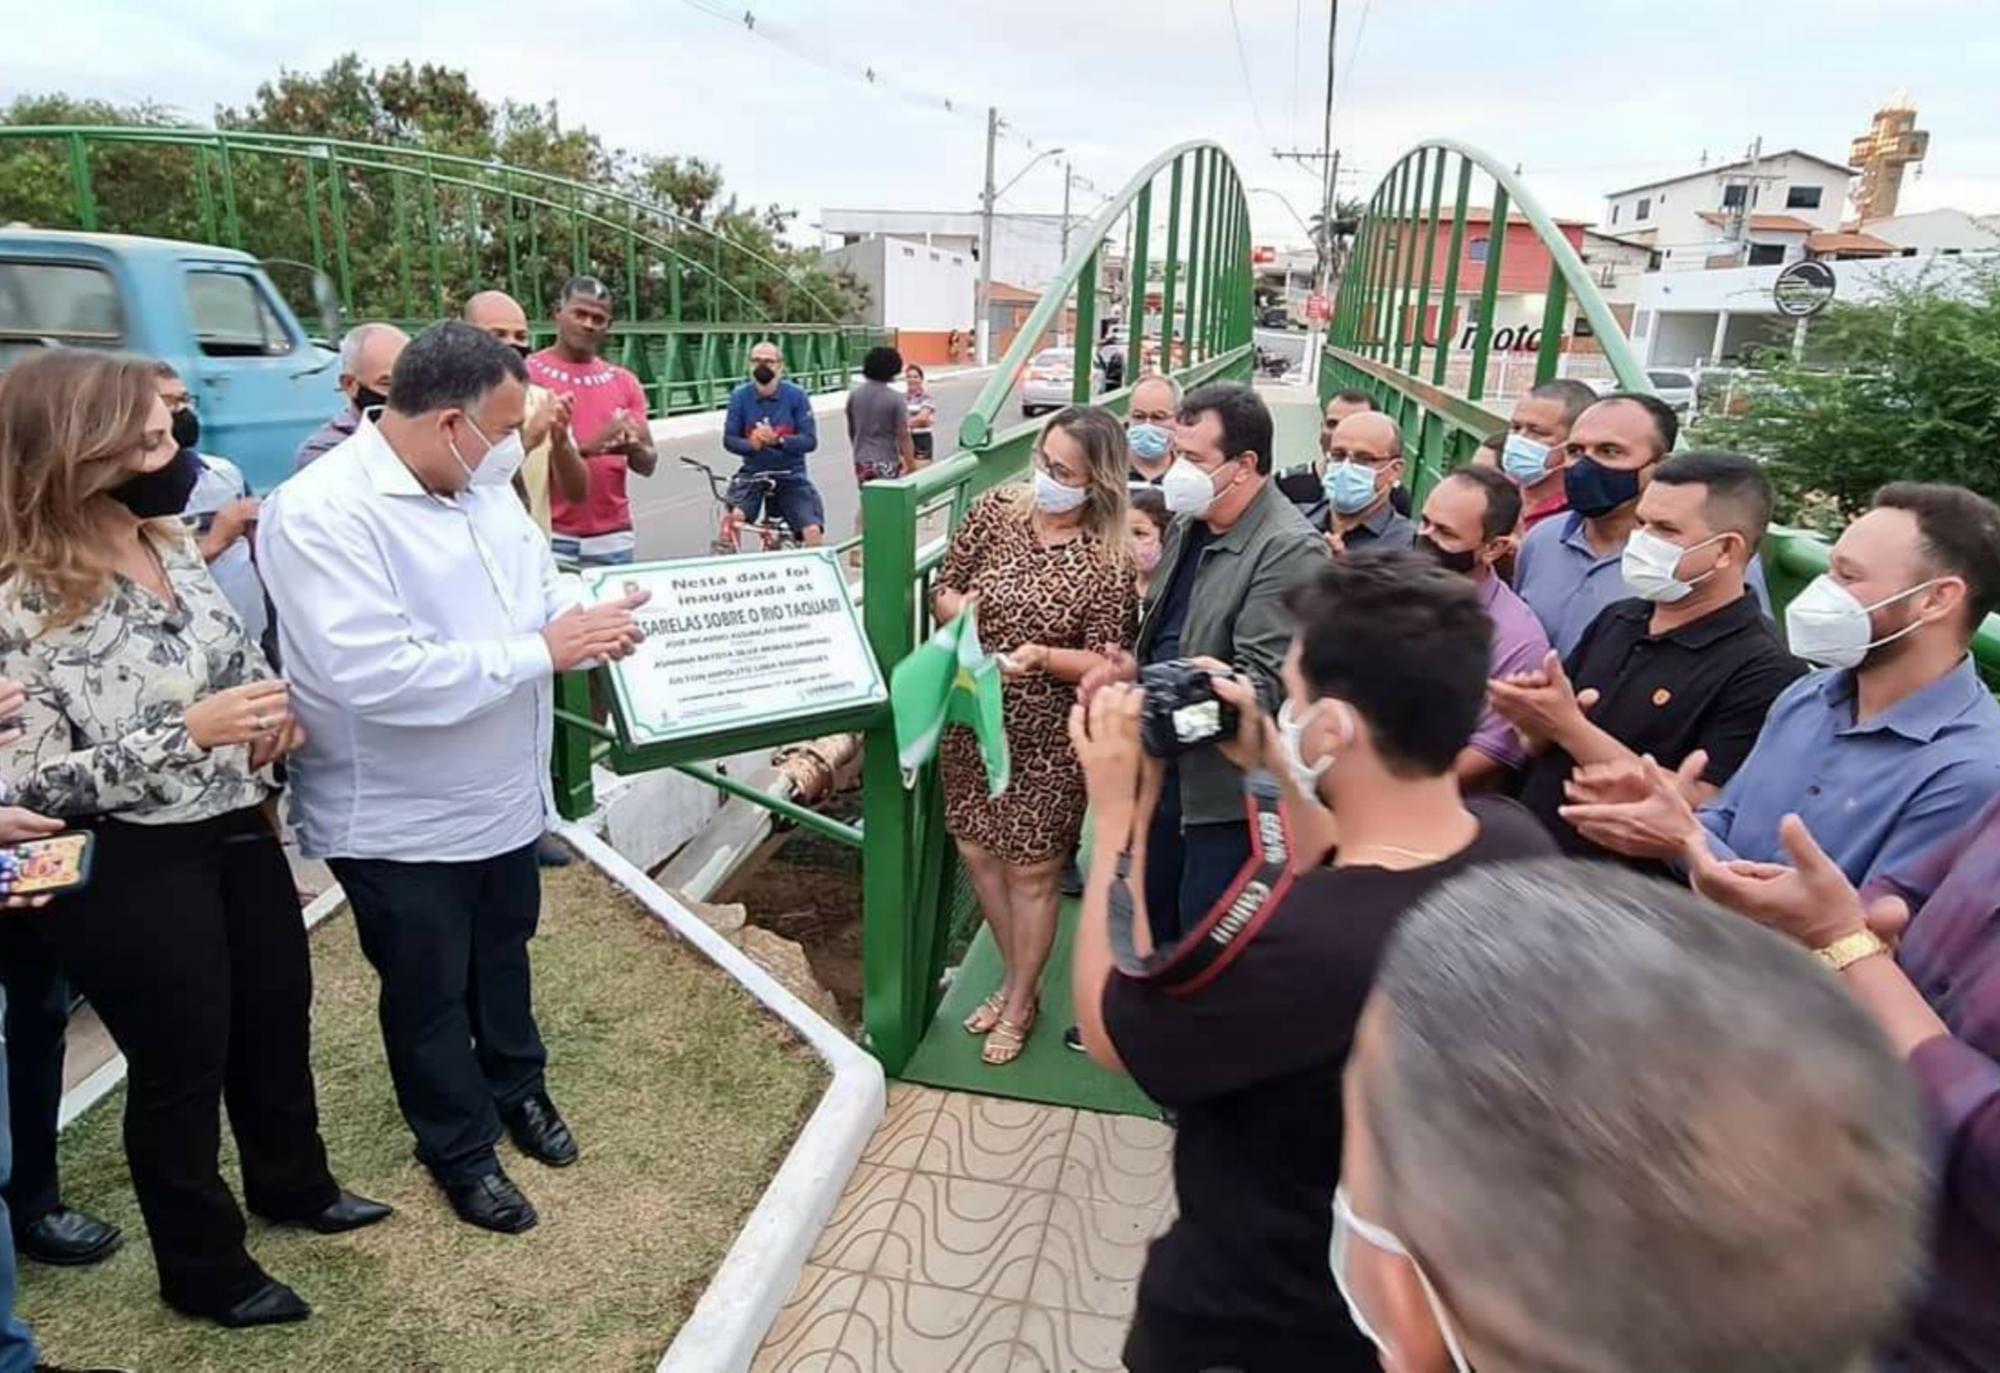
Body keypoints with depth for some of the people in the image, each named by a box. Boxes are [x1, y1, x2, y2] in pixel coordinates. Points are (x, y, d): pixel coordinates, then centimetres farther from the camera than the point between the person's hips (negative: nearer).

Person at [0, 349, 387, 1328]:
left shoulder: (170, 547, 1)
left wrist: (270, 709, -6)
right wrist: (189, 733, -29)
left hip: (234, 831, 7)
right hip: (128, 870, -7)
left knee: (277, 1012, 22)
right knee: (180, 1060, 11)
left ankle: (293, 1185, 48)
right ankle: (201, 1268, 35)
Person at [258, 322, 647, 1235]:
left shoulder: (485, 489, -2)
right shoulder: (319, 514, -26)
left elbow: (545, 589, 8)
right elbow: (374, 677, -35)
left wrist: (593, 627, -15)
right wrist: (541, 651, -31)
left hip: (503, 795, 7)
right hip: (401, 821, -7)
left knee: (503, 955, 26)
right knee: (429, 993, 15)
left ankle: (517, 1084, 51)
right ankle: (460, 1147, 38)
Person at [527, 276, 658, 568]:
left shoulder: (624, 382, 12)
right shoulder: (527, 374, -1)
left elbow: (649, 465, 10)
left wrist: (633, 448, -14)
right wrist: (586, 445, -22)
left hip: (613, 538, 4)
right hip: (549, 536, -4)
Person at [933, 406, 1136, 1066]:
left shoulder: (1108, 563, -15)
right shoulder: (996, 510, -3)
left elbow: (1104, 663, -12)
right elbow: (944, 590, 7)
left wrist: (1042, 655, -30)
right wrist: (955, 604, -16)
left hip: (1048, 738, -5)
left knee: (1031, 871, 8)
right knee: (978, 852, 16)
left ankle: (1020, 1002, 32)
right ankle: (1017, 979, 40)